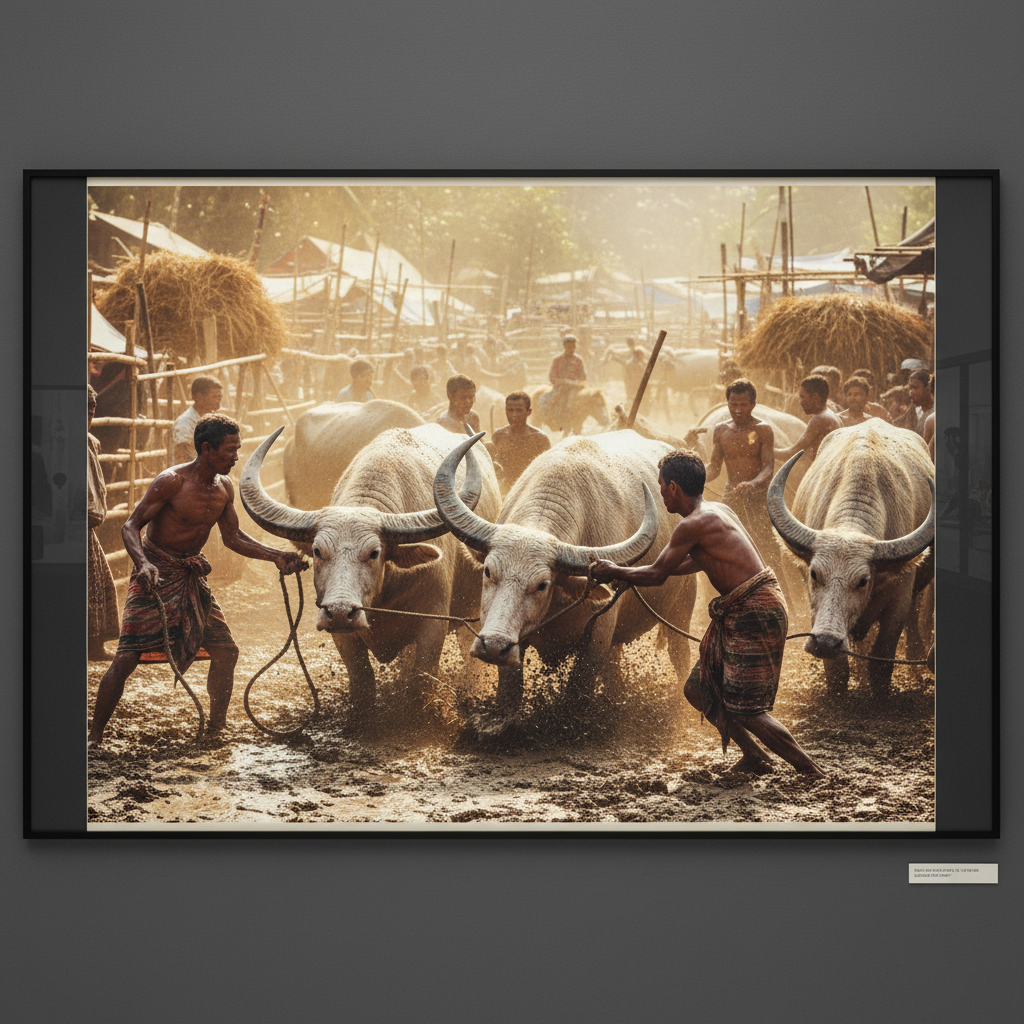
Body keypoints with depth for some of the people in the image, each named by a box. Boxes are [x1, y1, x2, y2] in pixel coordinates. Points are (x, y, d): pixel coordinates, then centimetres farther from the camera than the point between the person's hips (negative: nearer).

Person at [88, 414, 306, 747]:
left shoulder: (224, 487, 3)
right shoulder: (172, 481, -19)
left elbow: (233, 537, 14)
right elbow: (130, 526, -19)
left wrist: (275, 556, 3)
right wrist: (144, 563, -37)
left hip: (192, 576, 7)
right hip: (155, 574, -7)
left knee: (225, 650, 1)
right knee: (127, 656, -12)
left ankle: (216, 731, 13)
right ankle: (94, 736, -3)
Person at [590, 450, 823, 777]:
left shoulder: (693, 525, -16)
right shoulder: (717, 510, 14)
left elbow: (656, 575, -9)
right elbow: (698, 562, 30)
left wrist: (614, 572, 8)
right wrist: (629, 572, 33)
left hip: (755, 613, -10)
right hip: (737, 615, 10)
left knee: (744, 710, -8)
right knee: (699, 690, 14)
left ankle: (812, 772, -3)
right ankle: (754, 758, 23)